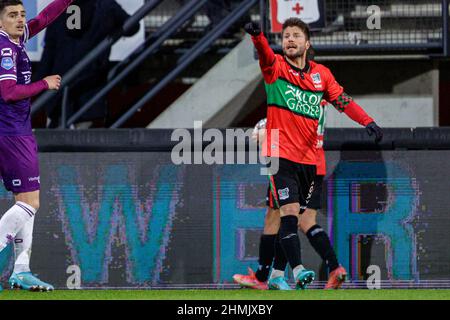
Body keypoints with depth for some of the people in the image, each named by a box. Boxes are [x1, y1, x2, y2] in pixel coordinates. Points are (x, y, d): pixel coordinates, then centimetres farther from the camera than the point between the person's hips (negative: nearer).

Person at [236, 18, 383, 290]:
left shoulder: (321, 74, 9)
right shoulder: (275, 67, -1)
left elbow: (343, 100, 5)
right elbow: (265, 54, -22)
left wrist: (368, 122, -12)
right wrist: (256, 35, -45)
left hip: (308, 158, 5)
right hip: (280, 153, -5)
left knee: (292, 217, 10)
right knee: (288, 212, -18)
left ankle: (266, 267, 22)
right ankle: (298, 271, -25)